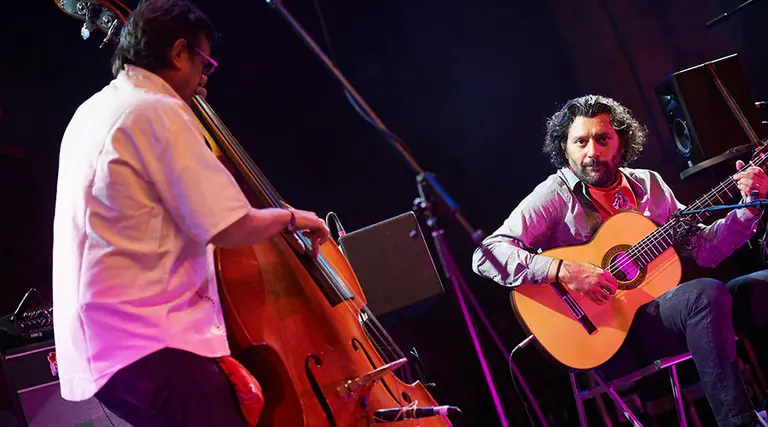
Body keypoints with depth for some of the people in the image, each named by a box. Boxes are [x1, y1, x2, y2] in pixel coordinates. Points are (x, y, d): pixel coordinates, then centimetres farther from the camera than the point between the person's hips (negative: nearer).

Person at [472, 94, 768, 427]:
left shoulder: (648, 185, 13)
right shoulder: (555, 196, -4)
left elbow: (704, 249, 16)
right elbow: (486, 256, -17)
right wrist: (563, 271, -27)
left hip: (662, 308, 6)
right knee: (708, 294, -29)